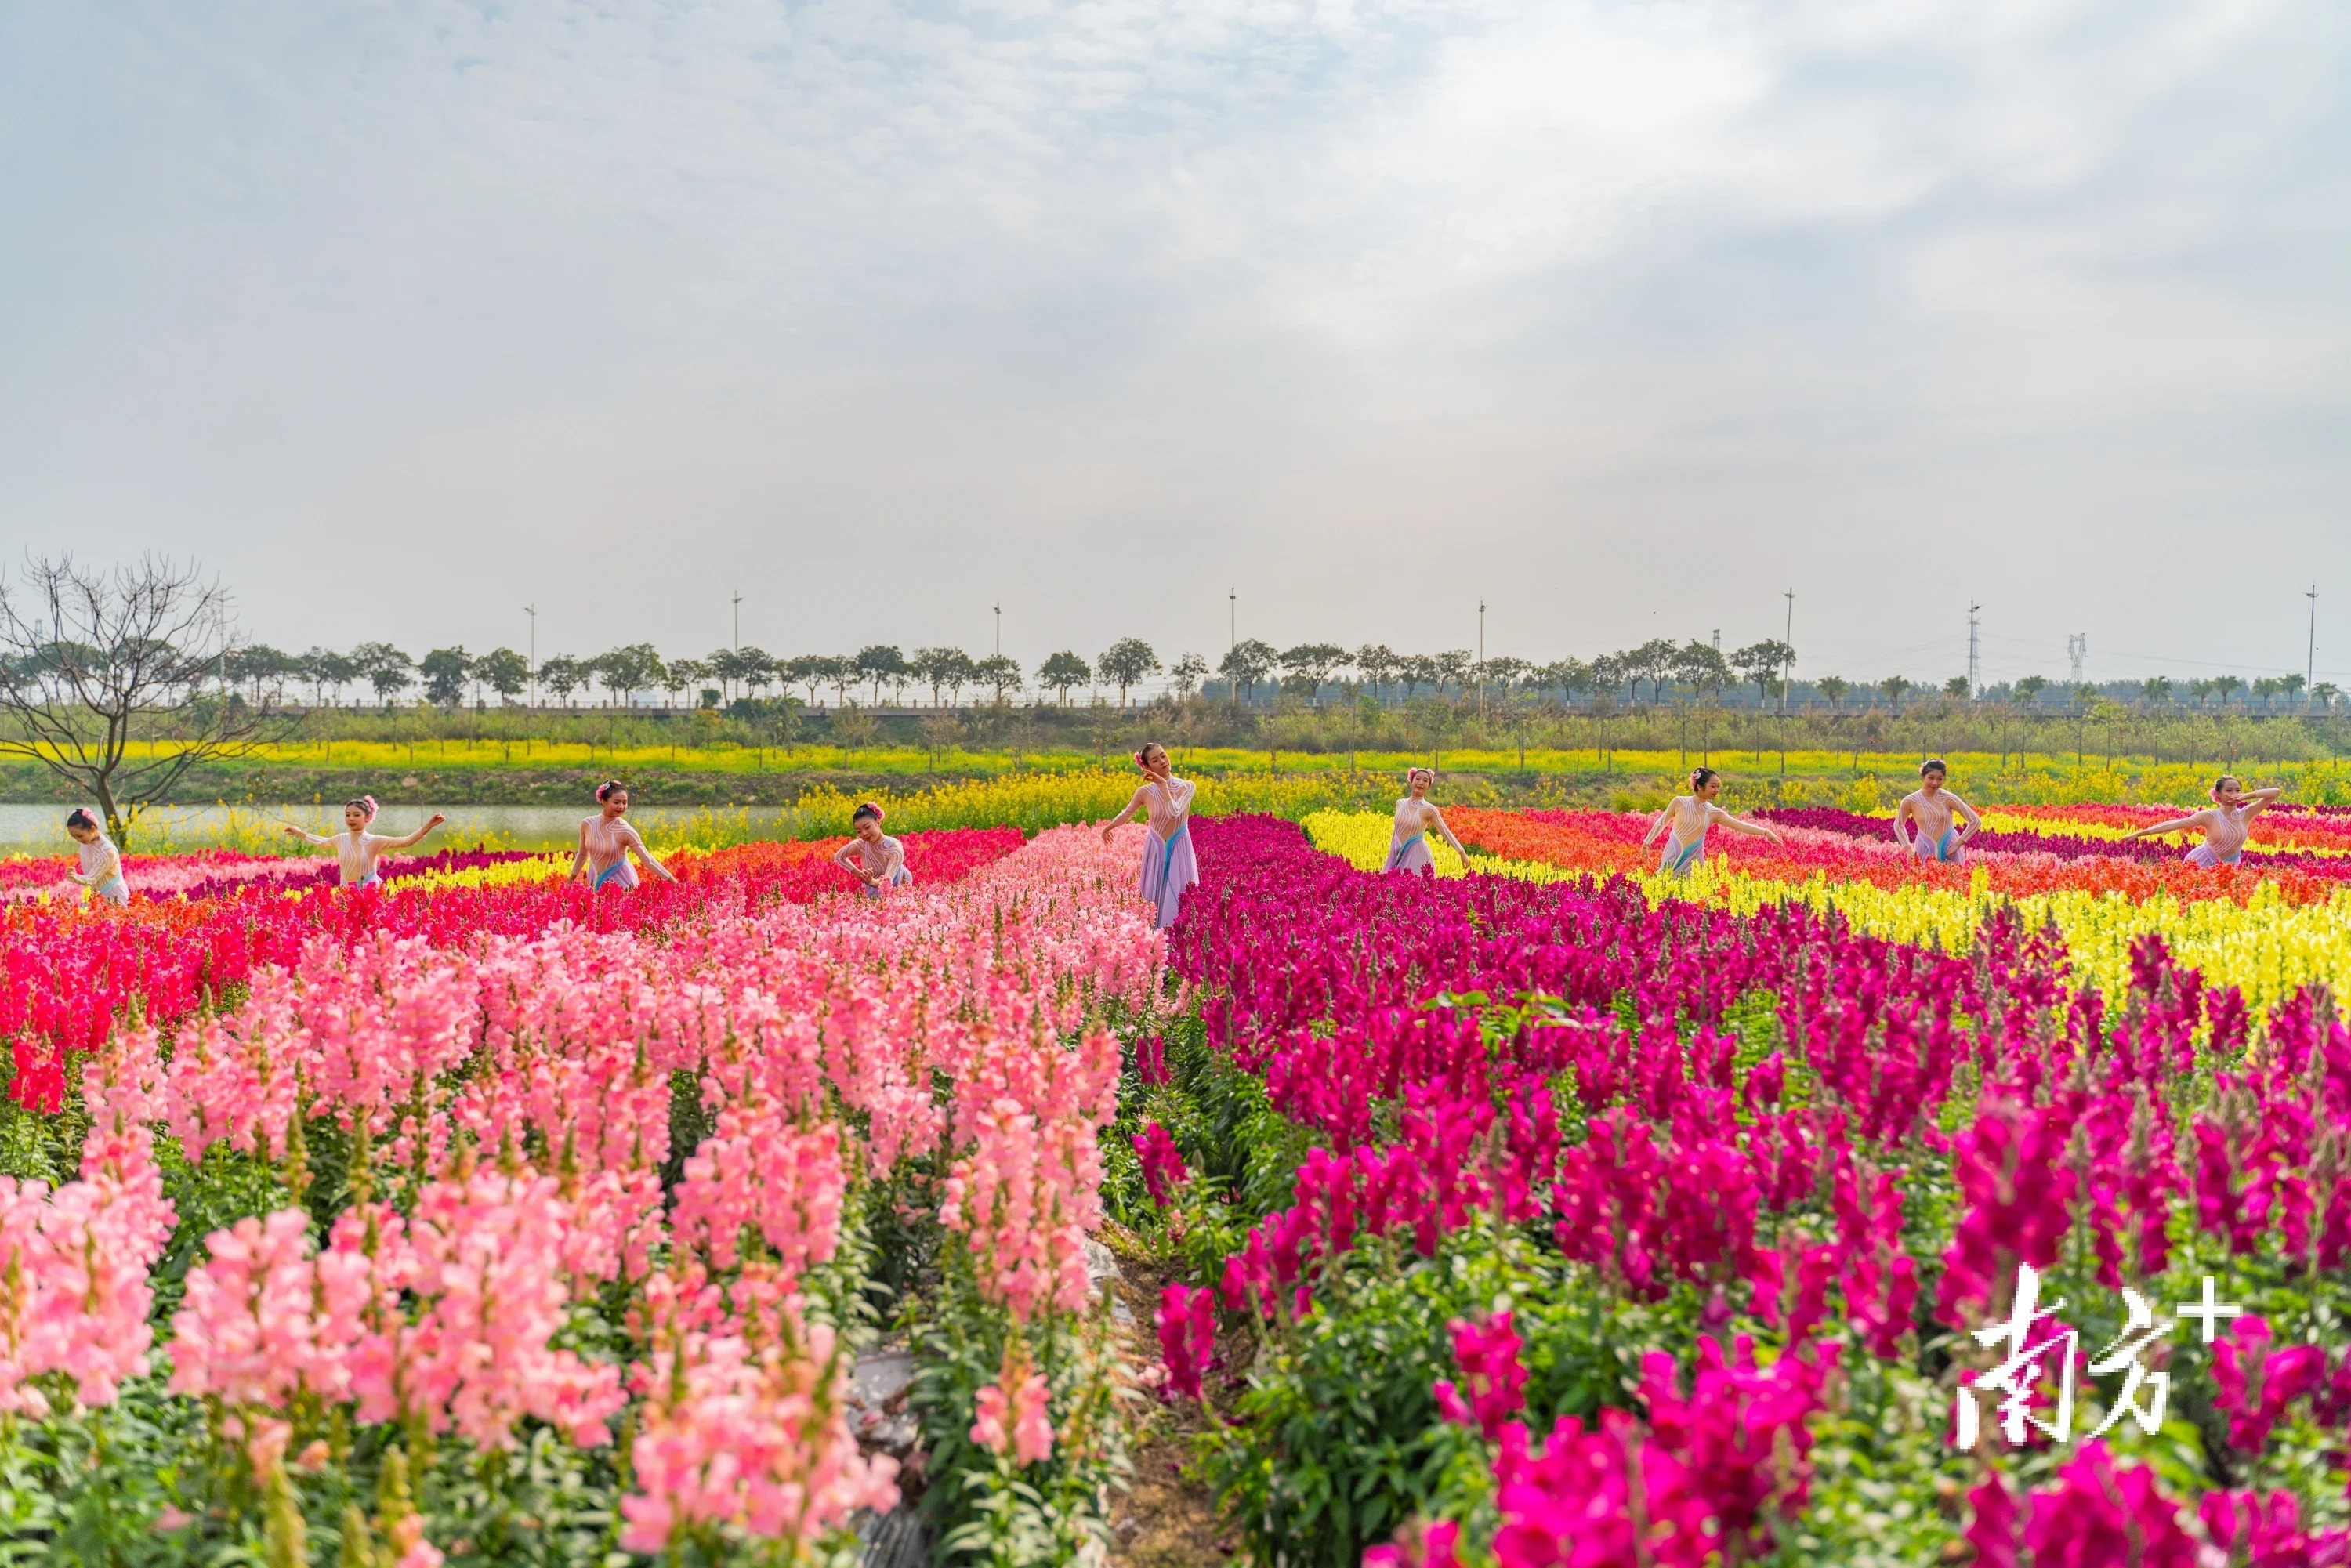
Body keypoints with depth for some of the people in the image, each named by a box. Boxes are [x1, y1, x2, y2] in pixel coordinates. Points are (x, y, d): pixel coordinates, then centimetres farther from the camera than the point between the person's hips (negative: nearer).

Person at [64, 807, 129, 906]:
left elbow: (92, 879, -25)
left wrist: (76, 878, -43)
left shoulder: (108, 851, -23)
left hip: (114, 898, -7)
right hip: (100, 896, 7)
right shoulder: (85, 845, -1)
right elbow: (90, 877, 8)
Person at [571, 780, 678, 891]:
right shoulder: (587, 824, -8)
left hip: (621, 882, -4)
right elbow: (582, 854, 9)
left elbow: (648, 860, -21)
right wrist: (570, 881, 16)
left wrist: (674, 882, -27)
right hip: (597, 882, 4)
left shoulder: (625, 831, -19)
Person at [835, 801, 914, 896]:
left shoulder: (895, 848, -23)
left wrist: (873, 882, -55)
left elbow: (888, 881, -34)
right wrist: (859, 873, -10)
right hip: (873, 897, 4)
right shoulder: (861, 844, -10)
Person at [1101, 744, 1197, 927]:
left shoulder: (1187, 786, -8)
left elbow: (1174, 812, -25)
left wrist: (1163, 784, -22)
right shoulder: (1145, 792, -3)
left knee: (1179, 901, -3)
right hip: (1157, 852, 1)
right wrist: (1108, 827, 30)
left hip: (1180, 852, -1)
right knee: (1156, 901, 4)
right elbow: (1127, 814, 17)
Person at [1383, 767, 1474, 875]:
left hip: (1416, 855, -4)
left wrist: (1462, 853, -12)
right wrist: (1391, 853, 18)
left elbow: (1445, 832, -8)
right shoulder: (1400, 804, 5)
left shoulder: (1429, 809, -7)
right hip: (1398, 854, 4)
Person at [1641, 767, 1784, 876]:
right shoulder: (1679, 802, -9)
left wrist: (1765, 831, -19)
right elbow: (1661, 823, 4)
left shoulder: (1714, 813, -2)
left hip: (1693, 860, 2)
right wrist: (1647, 842, 9)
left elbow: (1740, 825, -9)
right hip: (1672, 856, -2)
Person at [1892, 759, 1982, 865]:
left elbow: (1976, 822, -5)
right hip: (1926, 851, 1)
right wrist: (1908, 849, 4)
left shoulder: (1948, 798, -9)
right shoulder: (1910, 801, -5)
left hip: (1949, 850, -1)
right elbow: (1898, 825, 12)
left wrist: (1958, 844, -7)